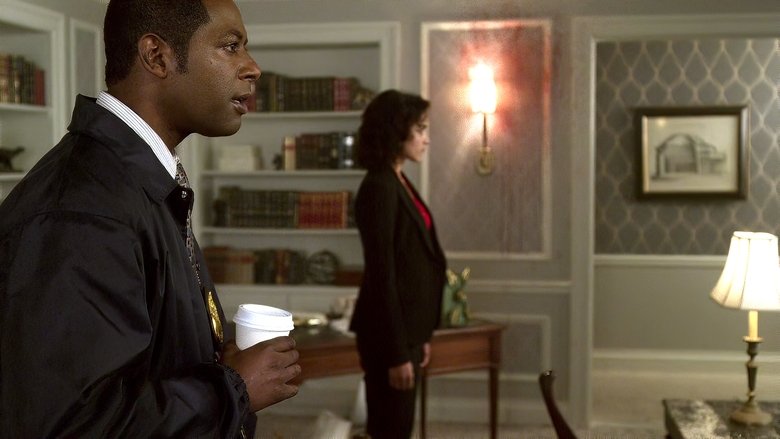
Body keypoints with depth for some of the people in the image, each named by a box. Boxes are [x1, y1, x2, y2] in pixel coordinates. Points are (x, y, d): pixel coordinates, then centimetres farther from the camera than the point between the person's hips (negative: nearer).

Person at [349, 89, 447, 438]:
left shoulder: (399, 182, 11)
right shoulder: (378, 187, -17)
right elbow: (381, 274, -20)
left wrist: (420, 335, 17)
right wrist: (397, 352, -19)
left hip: (406, 327, 9)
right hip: (389, 332, -9)